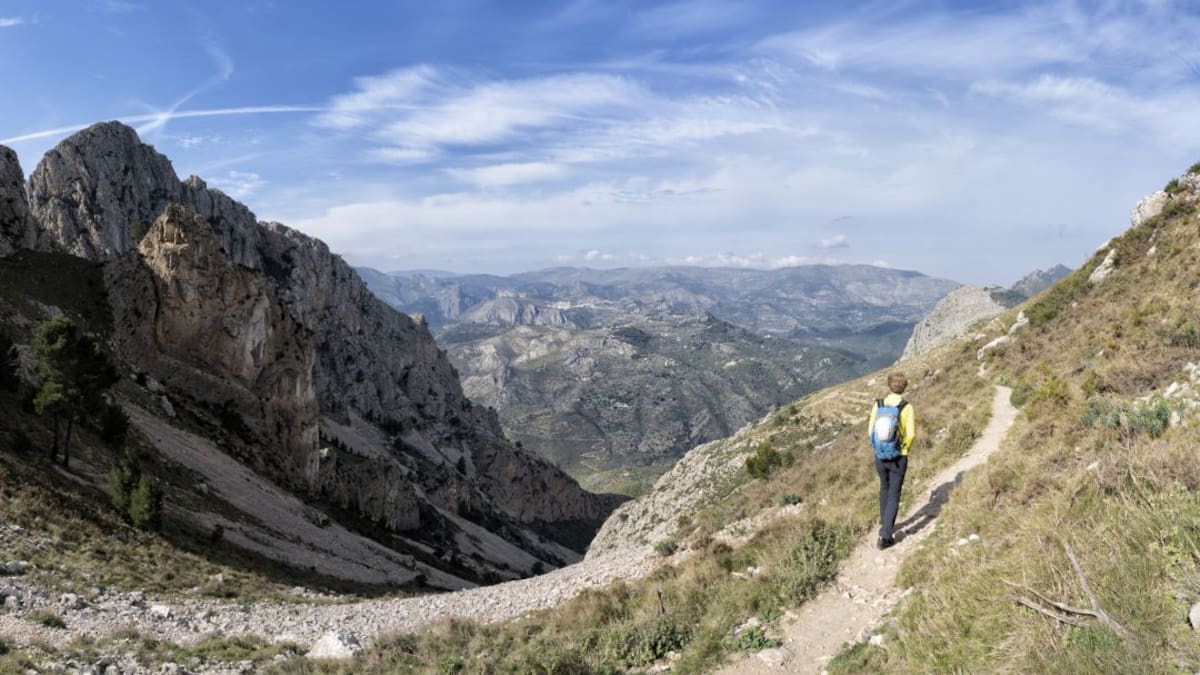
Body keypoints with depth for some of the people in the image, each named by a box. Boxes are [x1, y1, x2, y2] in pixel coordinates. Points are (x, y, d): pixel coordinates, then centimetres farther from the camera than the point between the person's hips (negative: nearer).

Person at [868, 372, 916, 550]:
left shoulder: (878, 405, -6)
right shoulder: (906, 407, -14)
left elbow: (870, 432, -4)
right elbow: (911, 434, -17)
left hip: (880, 456, 3)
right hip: (898, 457, -3)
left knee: (884, 488, 27)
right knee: (893, 495, 5)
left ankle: (885, 523, 42)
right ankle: (885, 536, 0)